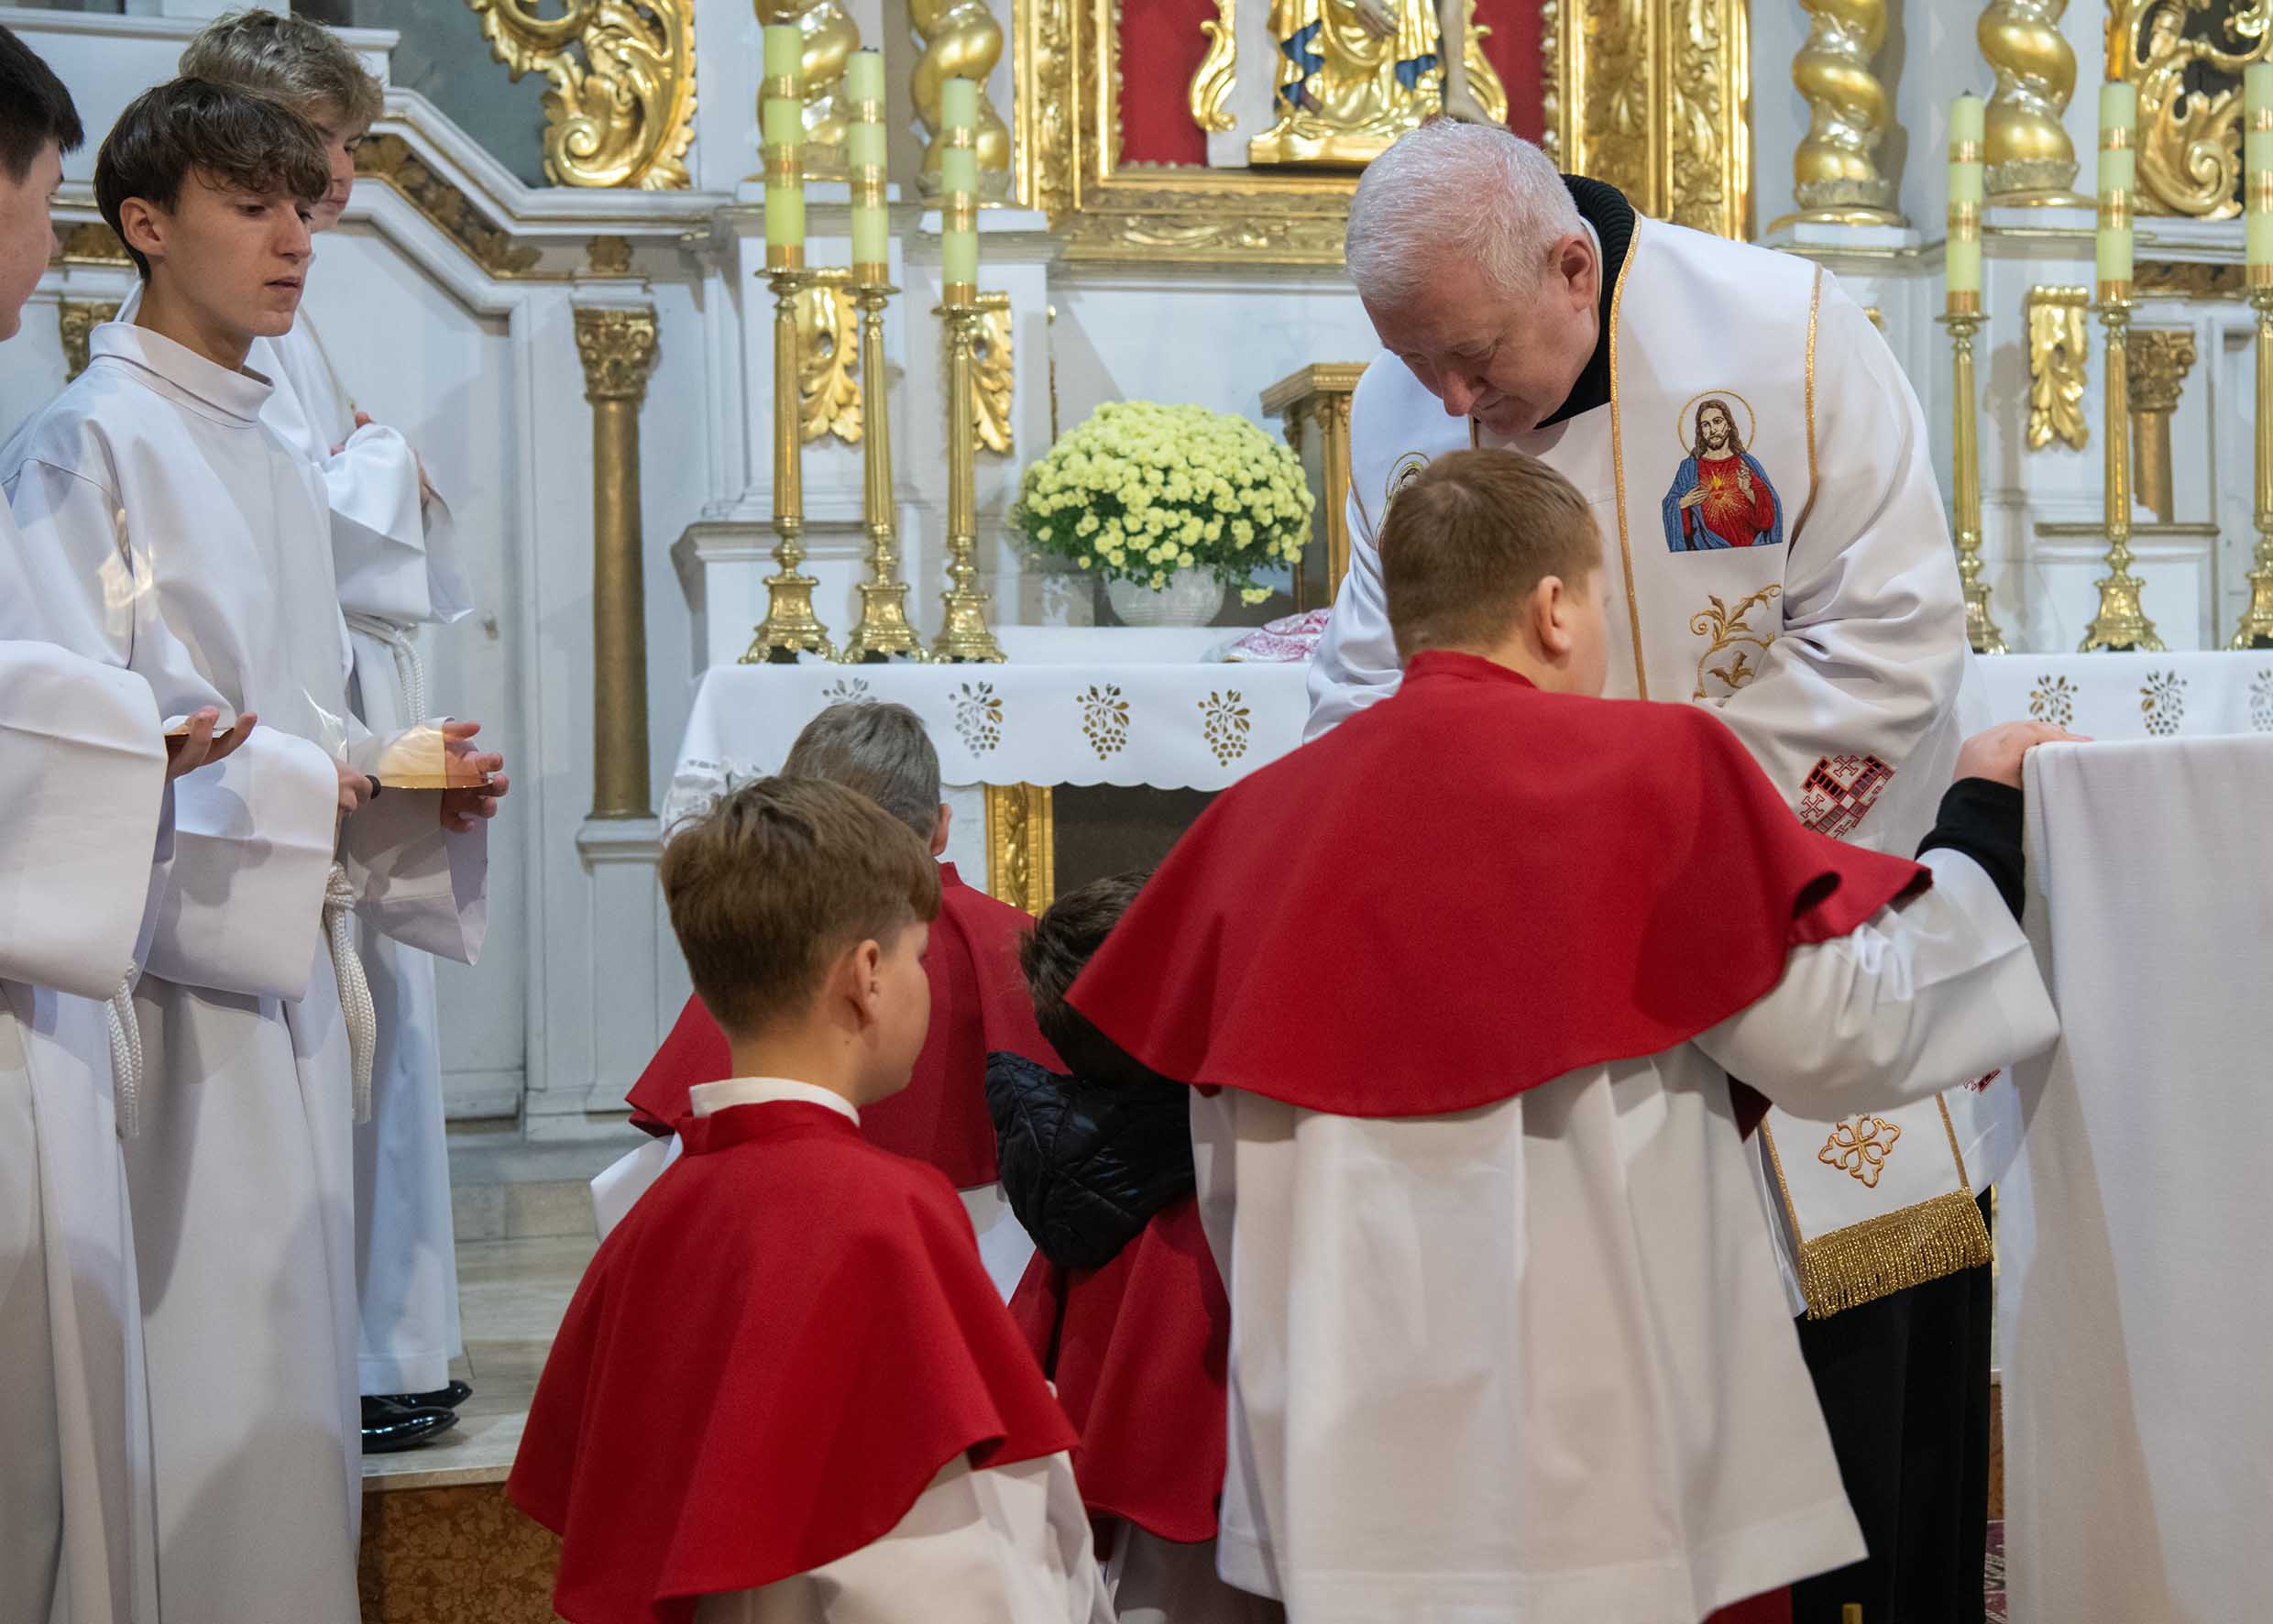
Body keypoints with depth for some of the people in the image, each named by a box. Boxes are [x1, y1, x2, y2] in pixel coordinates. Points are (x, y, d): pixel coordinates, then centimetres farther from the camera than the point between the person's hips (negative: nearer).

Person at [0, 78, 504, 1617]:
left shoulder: (281, 466, 18)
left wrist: (420, 783, 3)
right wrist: (316, 782, -16)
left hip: (293, 953, 8)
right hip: (176, 955, -8)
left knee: (293, 1331, 10)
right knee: (198, 1341, -7)